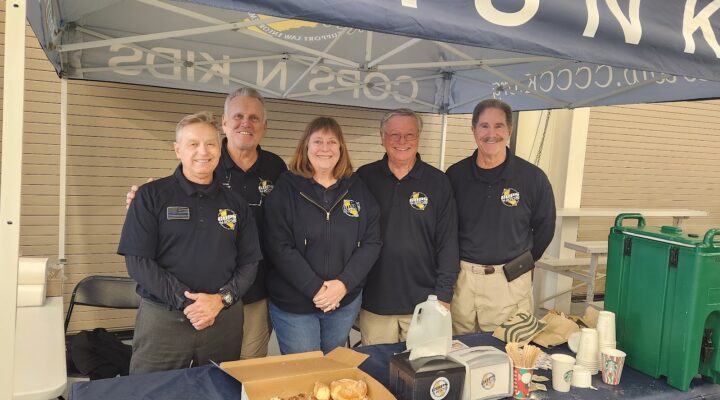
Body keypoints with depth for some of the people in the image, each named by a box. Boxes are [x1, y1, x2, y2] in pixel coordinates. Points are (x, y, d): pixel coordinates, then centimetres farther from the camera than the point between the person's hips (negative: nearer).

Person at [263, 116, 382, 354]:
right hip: (292, 305, -3)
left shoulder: (358, 189, 4)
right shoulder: (286, 188, -4)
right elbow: (279, 246, -11)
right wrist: (314, 288, -18)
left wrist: (344, 284, -12)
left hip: (346, 302, 3)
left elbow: (372, 242, 0)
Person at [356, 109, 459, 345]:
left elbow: (448, 244, 0)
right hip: (374, 301, 1)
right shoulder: (365, 178, 1)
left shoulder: (437, 182, 0)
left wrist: (443, 296, -4)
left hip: (423, 301, 0)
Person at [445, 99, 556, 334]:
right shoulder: (455, 175, 0)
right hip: (461, 278, 2)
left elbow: (544, 228, 9)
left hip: (511, 281, -1)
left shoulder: (533, 177, -4)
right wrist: (462, 262, 10)